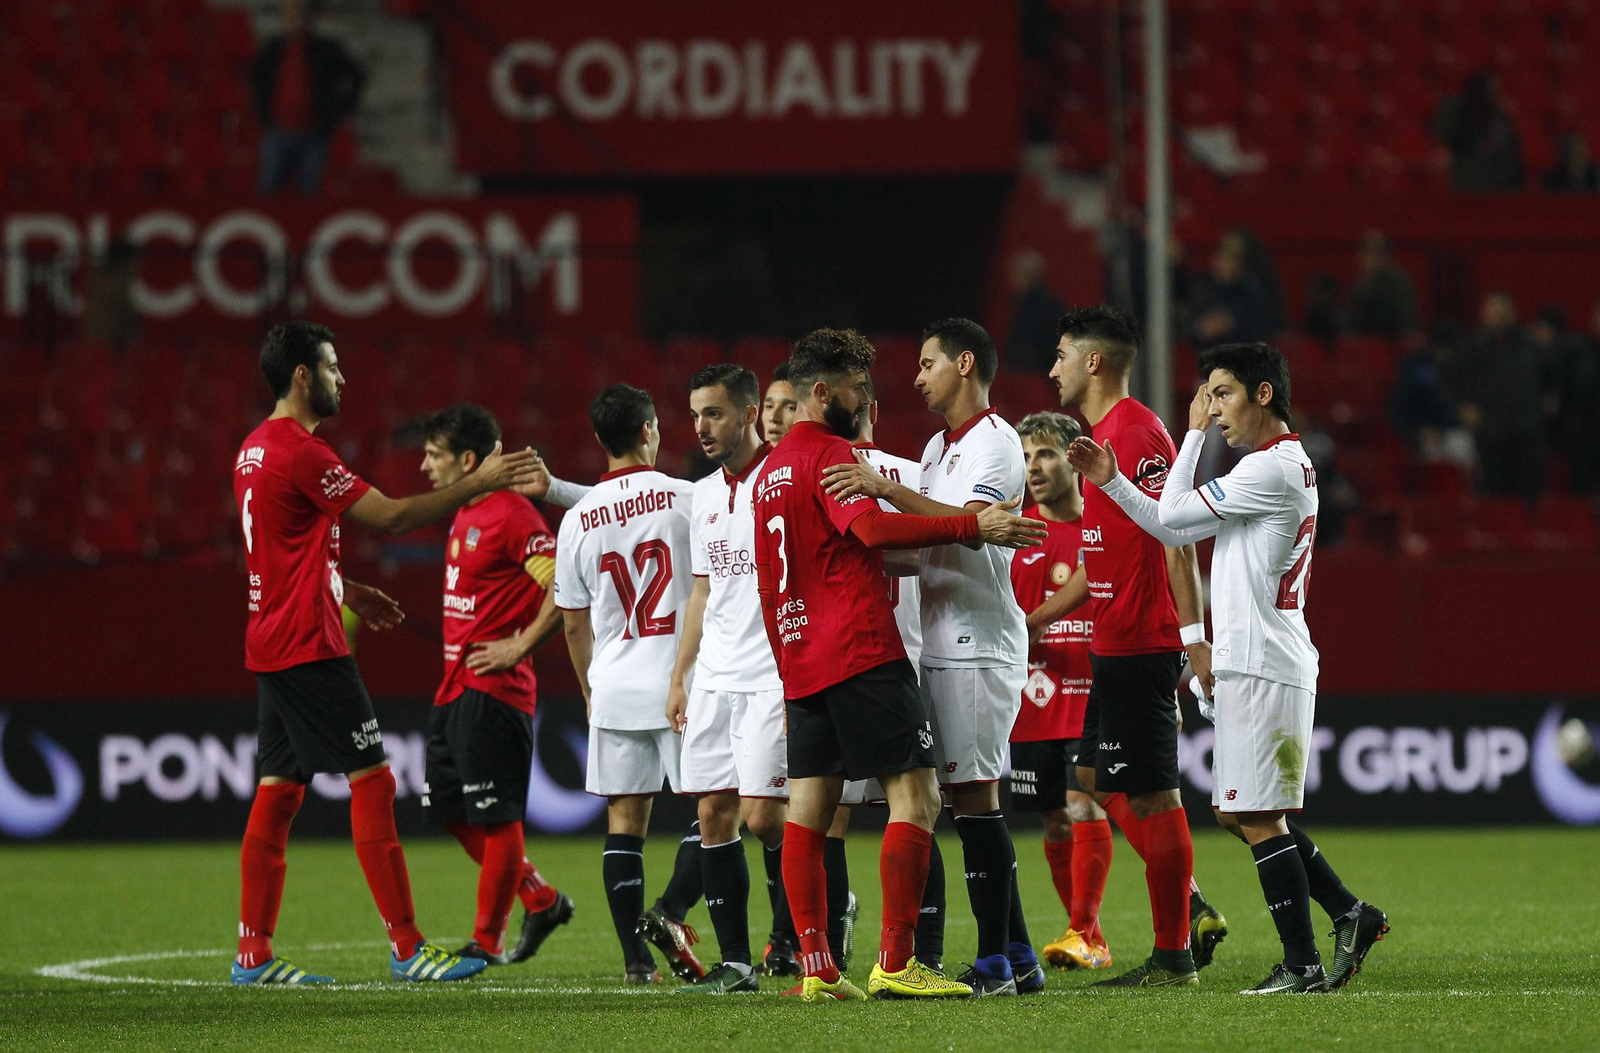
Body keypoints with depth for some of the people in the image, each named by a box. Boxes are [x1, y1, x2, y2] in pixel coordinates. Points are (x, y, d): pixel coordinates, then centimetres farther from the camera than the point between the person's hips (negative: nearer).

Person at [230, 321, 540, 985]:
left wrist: (345, 591, 27)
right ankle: (406, 947, -9)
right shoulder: (300, 453, -16)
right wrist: (478, 483, -11)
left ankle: (254, 954, 9)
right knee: (372, 781, -8)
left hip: (272, 647, 10)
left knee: (278, 793, 9)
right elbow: (393, 518, -16)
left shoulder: (256, 450, 14)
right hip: (307, 647, -10)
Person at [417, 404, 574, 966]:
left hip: (494, 688, -10)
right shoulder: (465, 516, 15)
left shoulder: (511, 515, -14)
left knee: (494, 816, -4)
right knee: (449, 811, 12)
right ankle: (542, 902, 22)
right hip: (455, 687, 10)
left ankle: (487, 942, 2)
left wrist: (519, 647, -17)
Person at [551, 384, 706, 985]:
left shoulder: (577, 521, 2)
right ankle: (670, 911, -14)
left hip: (615, 688, 3)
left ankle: (636, 955, 3)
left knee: (625, 818, 7)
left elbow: (574, 624, 10)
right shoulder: (687, 499, -6)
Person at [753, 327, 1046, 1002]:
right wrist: (973, 527, -28)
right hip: (860, 654, -9)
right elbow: (871, 528, -26)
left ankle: (816, 968, 4)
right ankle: (894, 964, -16)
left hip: (801, 661, 9)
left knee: (808, 811, 7)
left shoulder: (770, 470, 19)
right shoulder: (828, 454, -8)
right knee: (915, 797, -9)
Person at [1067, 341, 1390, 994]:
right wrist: (1110, 481, 14)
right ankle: (1349, 915, 15)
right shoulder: (1277, 465, 19)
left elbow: (1173, 512, -11)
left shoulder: (1274, 468, -13)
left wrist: (1194, 435, -1)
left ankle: (1302, 964, -6)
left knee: (1259, 817, -8)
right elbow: (1175, 530, 22)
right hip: (1246, 664, 10)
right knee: (1240, 814, 13)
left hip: (1263, 665, -10)